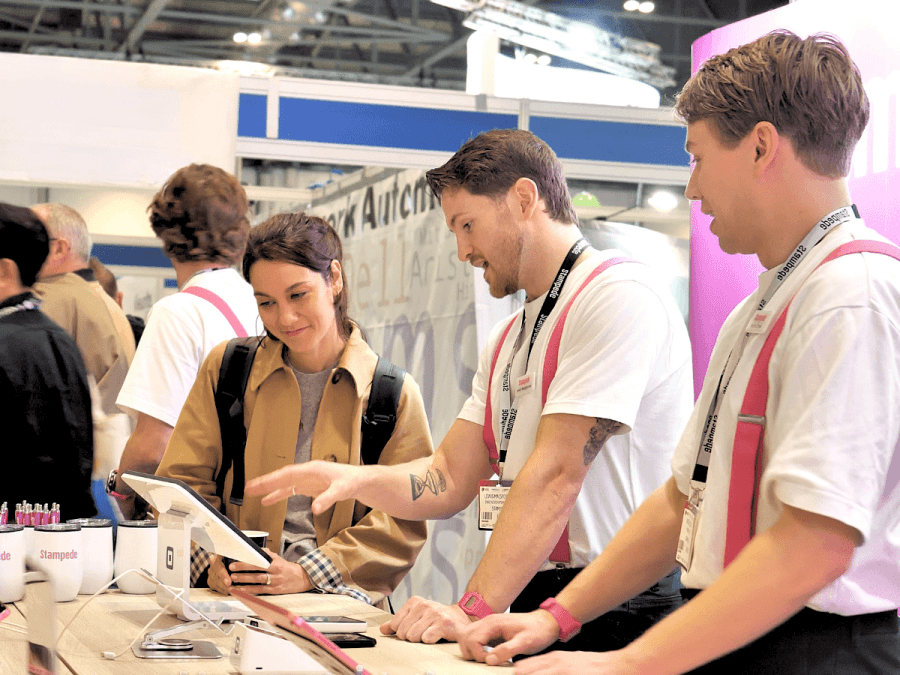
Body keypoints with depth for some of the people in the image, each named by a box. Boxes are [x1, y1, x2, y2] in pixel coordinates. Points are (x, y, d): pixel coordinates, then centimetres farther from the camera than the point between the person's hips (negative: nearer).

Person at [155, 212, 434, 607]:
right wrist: (213, 560, -10)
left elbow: (403, 520, 0)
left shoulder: (394, 393, 5)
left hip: (344, 610, -1)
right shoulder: (224, 369, 12)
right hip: (233, 602, 2)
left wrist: (307, 574, -13)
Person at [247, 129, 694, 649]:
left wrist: (474, 610, -22)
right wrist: (353, 480, -4)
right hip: (533, 606, 8)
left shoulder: (619, 294, -10)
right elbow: (449, 481, 14)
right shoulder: (508, 340, 20)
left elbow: (556, 475, -18)